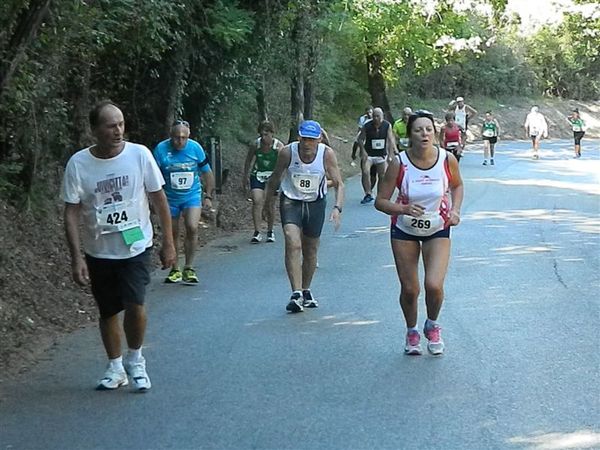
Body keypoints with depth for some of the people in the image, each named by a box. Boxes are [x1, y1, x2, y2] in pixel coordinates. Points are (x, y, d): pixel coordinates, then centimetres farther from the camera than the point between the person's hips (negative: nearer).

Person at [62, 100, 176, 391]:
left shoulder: (139, 154, -11)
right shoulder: (78, 164, -11)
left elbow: (159, 200, -2)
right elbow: (71, 214, -7)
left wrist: (168, 244, -1)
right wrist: (76, 258, -13)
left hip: (136, 248, -1)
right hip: (98, 252, 1)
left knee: (135, 305, -15)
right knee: (108, 312, 11)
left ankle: (135, 361, 9)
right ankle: (115, 367, 31)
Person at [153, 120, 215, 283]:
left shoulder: (195, 148, -10)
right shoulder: (161, 149, -14)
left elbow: (207, 173, 3)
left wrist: (208, 196, 2)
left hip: (192, 196, 0)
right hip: (170, 198, 0)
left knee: (192, 228, -18)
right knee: (172, 234, 8)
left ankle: (189, 268, -5)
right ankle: (175, 270, 24)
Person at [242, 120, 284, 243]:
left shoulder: (279, 146, -14)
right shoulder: (256, 145, -9)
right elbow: (248, 161, 6)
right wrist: (245, 177, 12)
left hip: (272, 177, -1)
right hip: (257, 176, 1)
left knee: (270, 205, 6)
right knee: (257, 202, -14)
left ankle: (270, 231, 26)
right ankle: (257, 233, -13)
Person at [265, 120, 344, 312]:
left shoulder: (327, 154, -17)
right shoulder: (287, 153, -18)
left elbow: (338, 183, -14)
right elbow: (275, 180, -2)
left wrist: (337, 208, -30)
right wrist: (268, 204, 5)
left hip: (316, 203, 2)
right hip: (291, 201, -2)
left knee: (311, 251, 12)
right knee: (293, 244, -21)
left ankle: (305, 291, 32)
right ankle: (296, 294, -23)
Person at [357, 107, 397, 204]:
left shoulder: (387, 125, -7)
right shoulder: (367, 126, -11)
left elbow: (391, 139, -7)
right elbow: (360, 139, -3)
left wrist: (391, 153, -16)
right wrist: (363, 151, -15)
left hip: (381, 155, 2)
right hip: (368, 154, -2)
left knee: (382, 176, 8)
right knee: (365, 172, -19)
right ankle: (368, 194, -10)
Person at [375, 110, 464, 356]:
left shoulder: (447, 159, -13)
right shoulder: (399, 163, -18)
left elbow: (457, 186, 9)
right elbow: (380, 201, -13)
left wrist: (455, 210, -7)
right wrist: (404, 209, -31)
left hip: (438, 230, 0)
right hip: (404, 231, 0)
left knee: (434, 285, -16)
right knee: (409, 289, 4)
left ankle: (432, 326, 17)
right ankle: (412, 332, 34)